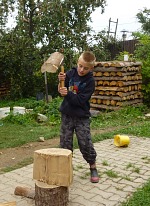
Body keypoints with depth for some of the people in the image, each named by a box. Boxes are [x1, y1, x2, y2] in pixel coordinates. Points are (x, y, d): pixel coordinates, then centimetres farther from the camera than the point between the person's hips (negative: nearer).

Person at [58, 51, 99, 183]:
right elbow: (61, 92, 0)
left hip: (82, 117, -3)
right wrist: (61, 82, -18)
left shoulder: (90, 81, -11)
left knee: (86, 144, 0)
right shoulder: (70, 73, -1)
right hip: (67, 115, 3)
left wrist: (68, 94, -29)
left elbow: (81, 100, -18)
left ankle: (93, 168, 20)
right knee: (65, 144, 7)